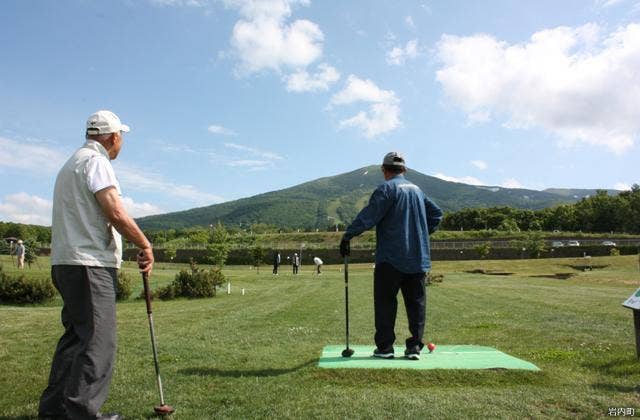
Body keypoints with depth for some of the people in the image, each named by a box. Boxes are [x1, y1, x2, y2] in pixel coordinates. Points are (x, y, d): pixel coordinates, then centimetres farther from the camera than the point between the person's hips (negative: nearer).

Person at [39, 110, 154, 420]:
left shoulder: (72, 163, 22)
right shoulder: (96, 161, -9)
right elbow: (116, 213, -20)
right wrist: (145, 246, -9)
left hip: (66, 263, 10)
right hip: (89, 265, -10)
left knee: (76, 336, 15)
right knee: (98, 342, -7)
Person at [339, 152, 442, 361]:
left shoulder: (387, 188, -7)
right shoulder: (417, 190, 16)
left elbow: (369, 215, -18)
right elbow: (436, 213, 23)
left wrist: (348, 234, -17)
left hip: (391, 258, -6)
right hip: (418, 257, 6)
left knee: (385, 302, 2)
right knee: (416, 302, 9)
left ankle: (384, 347, 5)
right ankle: (415, 346, 11)